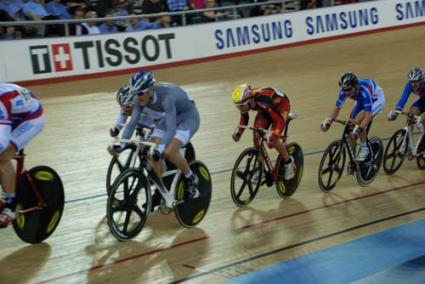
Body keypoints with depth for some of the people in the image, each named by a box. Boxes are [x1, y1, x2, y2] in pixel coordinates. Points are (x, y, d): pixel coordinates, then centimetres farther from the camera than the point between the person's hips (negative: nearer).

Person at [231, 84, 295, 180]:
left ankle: (288, 162, 6)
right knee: (256, 136, -8)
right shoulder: (244, 101, -23)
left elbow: (279, 120, -43)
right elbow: (244, 117, -1)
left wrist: (272, 137, -55)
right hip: (265, 110, 7)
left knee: (273, 140, -21)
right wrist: (238, 132, -16)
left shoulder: (262, 101, -43)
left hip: (281, 105, -6)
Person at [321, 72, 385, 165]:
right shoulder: (344, 90, -26)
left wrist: (359, 129, -59)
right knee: (351, 128, -4)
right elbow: (337, 108, -17)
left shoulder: (364, 91, -42)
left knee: (358, 120, -31)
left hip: (376, 100, -6)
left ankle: (364, 148, -10)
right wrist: (328, 121, -33)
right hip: (361, 101, 6)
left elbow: (368, 114, -47)